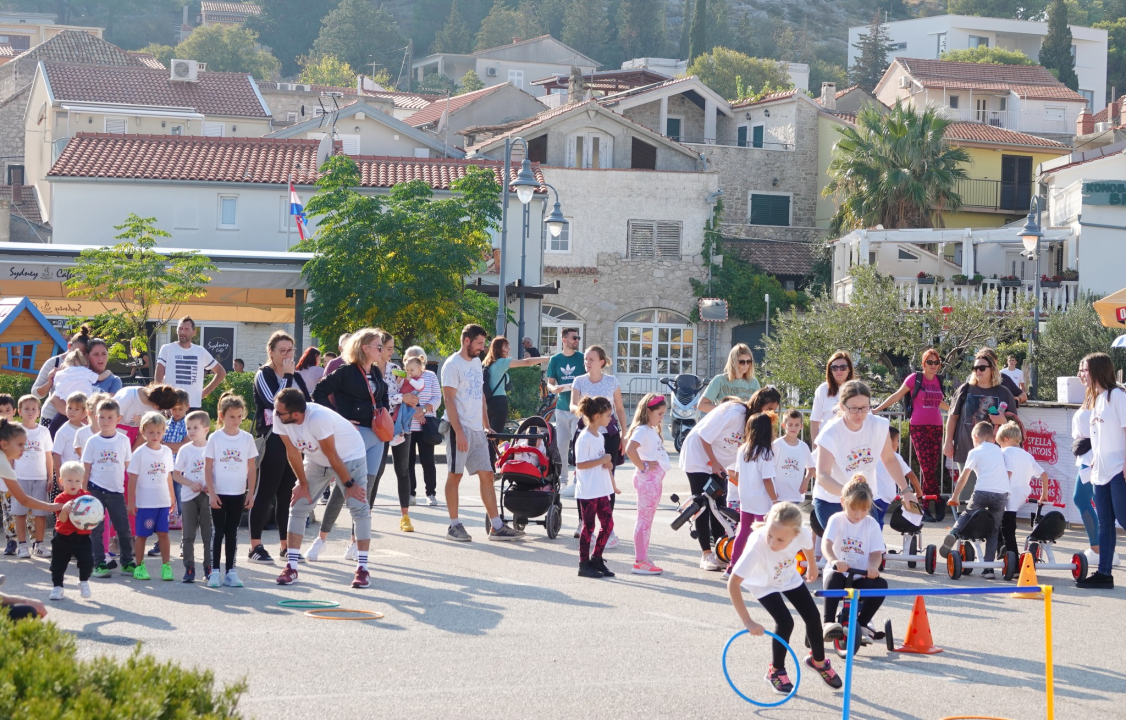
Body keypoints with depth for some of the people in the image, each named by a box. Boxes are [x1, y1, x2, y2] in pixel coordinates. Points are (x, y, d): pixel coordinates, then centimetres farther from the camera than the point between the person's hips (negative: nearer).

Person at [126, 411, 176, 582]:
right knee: (142, 534, 4)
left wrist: (172, 498, 16)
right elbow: (133, 478, -5)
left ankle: (166, 566, 8)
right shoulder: (139, 453, -6)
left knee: (163, 533, 3)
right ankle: (139, 566, 12)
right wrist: (131, 501, -6)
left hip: (163, 502, 3)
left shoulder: (167, 452, 7)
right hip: (145, 502, -3)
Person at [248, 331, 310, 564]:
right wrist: (287, 376, -15)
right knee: (266, 492, -5)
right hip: (272, 440, -6)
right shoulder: (263, 375, -4)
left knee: (288, 493, 8)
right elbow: (275, 402, -18)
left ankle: (286, 545, 13)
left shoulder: (296, 376, 15)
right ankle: (256, 546, -4)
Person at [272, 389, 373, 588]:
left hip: (349, 456, -6)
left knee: (359, 507, -15)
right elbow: (293, 452, -9)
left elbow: (332, 456, -29)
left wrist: (349, 484, -18)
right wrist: (303, 484, -5)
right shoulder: (279, 418, -22)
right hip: (316, 459, 6)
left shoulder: (318, 418, -39)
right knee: (298, 506, -1)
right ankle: (291, 566, 4)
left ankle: (362, 568, -11)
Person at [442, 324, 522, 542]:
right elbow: (449, 400, -14)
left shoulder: (476, 362, 15)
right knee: (455, 475, 0)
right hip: (460, 429, -8)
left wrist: (486, 425, 16)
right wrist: (458, 432, -19)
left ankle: (496, 527, 5)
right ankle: (454, 526, 7)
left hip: (477, 431, 8)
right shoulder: (453, 365, -10)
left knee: (487, 475, 5)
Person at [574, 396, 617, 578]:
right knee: (588, 527, -1)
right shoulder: (584, 438, -16)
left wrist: (607, 463, 1)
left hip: (601, 490, 8)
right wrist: (602, 460, -19)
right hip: (588, 491, -8)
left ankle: (596, 558, 20)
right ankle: (584, 565, 7)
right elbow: (580, 464, -21)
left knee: (608, 523, 8)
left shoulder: (599, 436, 12)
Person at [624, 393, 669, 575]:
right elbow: (630, 449, -30)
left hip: (655, 479, 10)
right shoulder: (642, 430, -15)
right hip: (647, 478, -10)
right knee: (644, 520, -6)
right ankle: (640, 562, -4)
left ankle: (643, 560, 18)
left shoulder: (652, 430, 16)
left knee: (647, 520, 13)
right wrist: (642, 466, -20)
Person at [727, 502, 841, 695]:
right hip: (763, 584, -4)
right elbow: (733, 584, -43)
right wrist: (748, 622, -45)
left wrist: (812, 565, 13)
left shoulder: (802, 534, -35)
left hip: (789, 578, 4)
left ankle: (818, 661, 31)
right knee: (785, 623, -16)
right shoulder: (756, 546, -46)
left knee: (812, 616, 2)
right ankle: (776, 671, 10)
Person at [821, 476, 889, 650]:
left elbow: (876, 553, -2)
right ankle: (829, 623, -34)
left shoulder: (872, 525, 3)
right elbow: (826, 544, -20)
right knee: (834, 577, -36)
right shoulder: (837, 520, -4)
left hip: (862, 576, 2)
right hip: (839, 572, -2)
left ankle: (861, 624, -9)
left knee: (881, 584, -26)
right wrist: (833, 560, -42)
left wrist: (873, 566, -27)